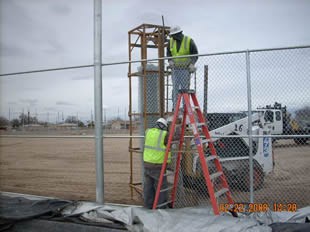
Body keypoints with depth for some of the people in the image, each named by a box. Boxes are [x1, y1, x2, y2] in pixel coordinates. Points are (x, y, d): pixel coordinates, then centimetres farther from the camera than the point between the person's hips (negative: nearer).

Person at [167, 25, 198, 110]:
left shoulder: (189, 41, -12)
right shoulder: (171, 41, -1)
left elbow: (195, 54, -6)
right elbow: (168, 53, 11)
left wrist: (192, 64, -22)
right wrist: (170, 60, -9)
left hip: (186, 68, -3)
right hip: (175, 68, 3)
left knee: (185, 88, -6)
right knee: (175, 87, -2)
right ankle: (175, 106, 1)